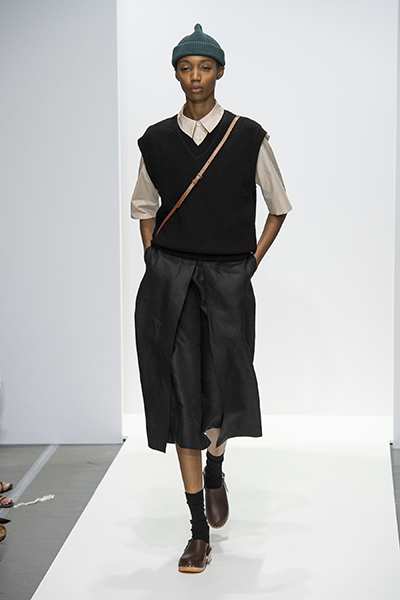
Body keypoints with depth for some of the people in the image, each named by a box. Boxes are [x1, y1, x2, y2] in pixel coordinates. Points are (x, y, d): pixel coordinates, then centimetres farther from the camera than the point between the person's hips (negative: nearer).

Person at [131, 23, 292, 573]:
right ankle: (200, 531, 8)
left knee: (225, 388, -8)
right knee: (181, 393, -1)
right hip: (168, 280, 1)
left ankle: (215, 469, 30)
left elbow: (279, 205, 9)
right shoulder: (156, 140, 6)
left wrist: (253, 261, 2)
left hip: (227, 279, -1)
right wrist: (153, 261, 7)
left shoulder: (248, 137, 0)